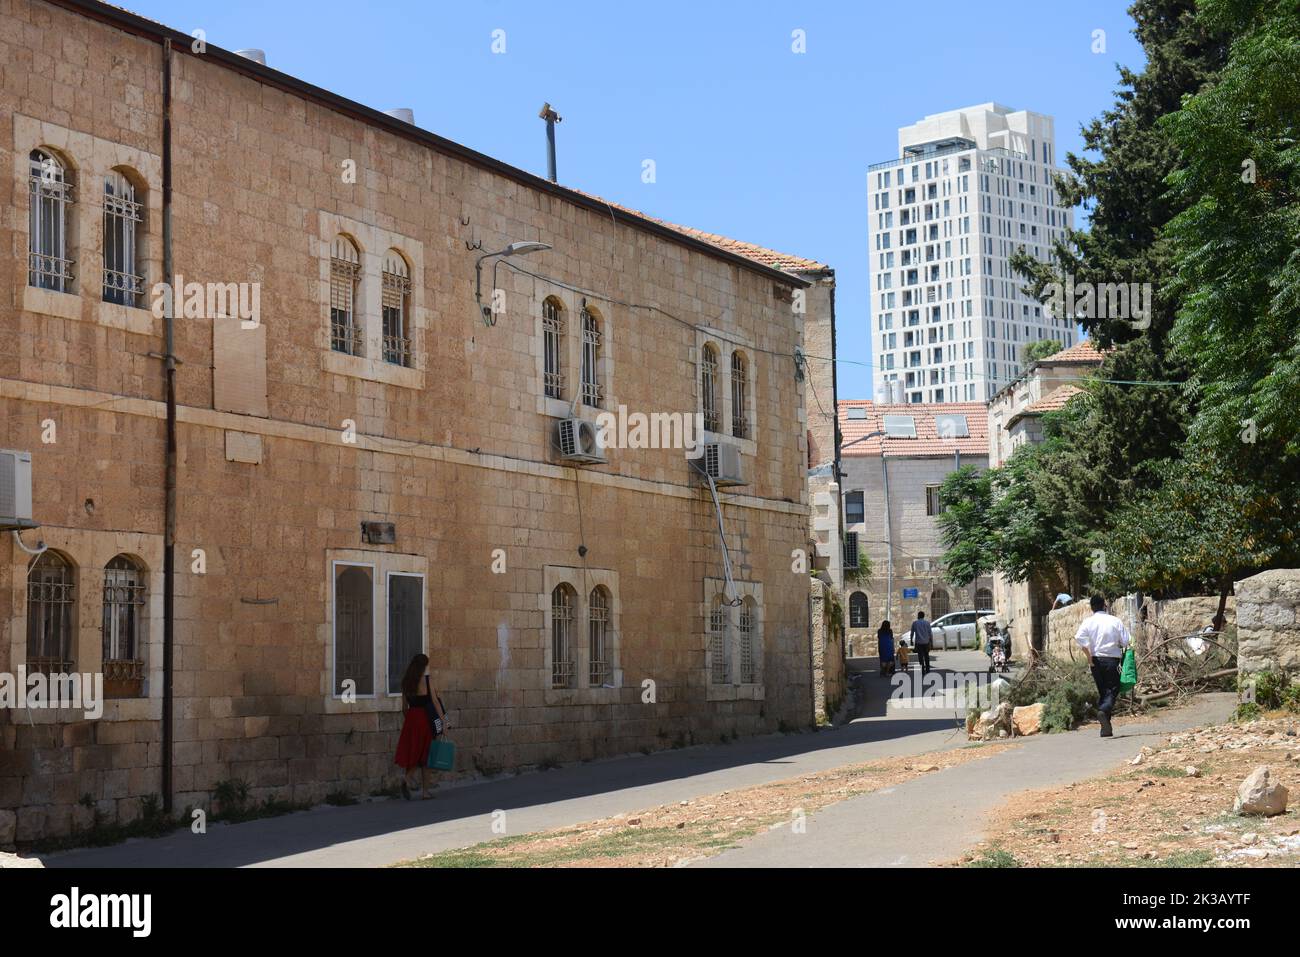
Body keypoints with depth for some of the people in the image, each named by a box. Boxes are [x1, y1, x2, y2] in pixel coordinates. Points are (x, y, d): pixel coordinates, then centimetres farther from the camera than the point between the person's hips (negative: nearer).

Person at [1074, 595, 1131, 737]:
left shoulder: (1088, 621, -1)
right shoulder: (1115, 621, -2)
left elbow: (1079, 637, -15)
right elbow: (1126, 641, -2)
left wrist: (1089, 656, -8)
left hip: (1096, 660, 2)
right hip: (1112, 660, -2)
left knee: (1101, 691, 12)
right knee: (1112, 690, 0)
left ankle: (1106, 728, 12)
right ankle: (1104, 710, -31)